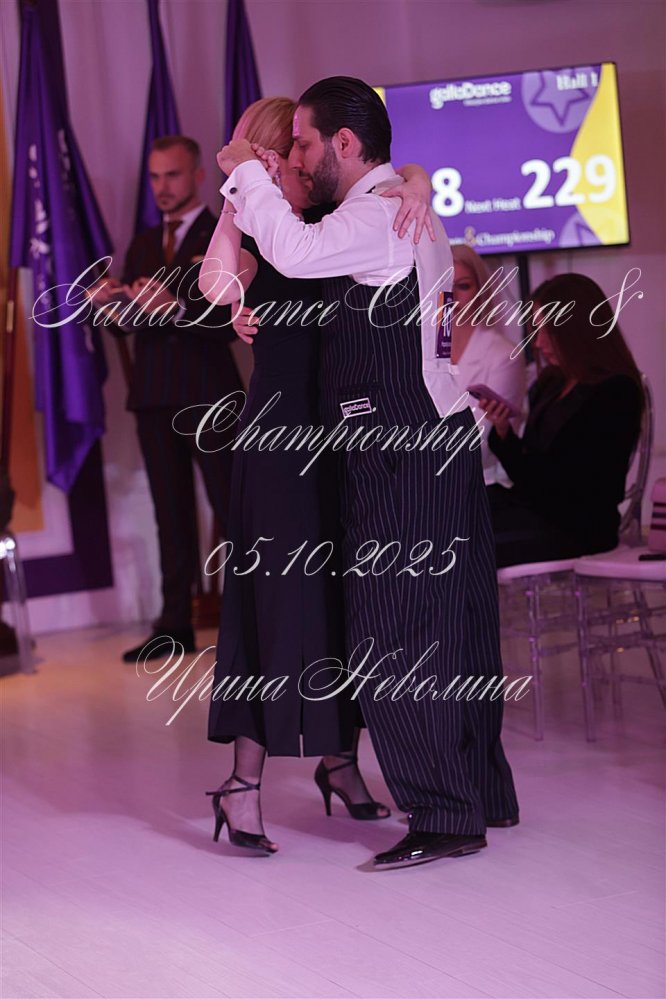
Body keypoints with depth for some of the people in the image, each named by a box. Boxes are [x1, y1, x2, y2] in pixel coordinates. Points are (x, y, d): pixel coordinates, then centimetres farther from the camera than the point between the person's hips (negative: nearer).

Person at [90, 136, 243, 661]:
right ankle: (175, 624, 13)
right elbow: (126, 323, 14)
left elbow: (231, 319, -13)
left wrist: (176, 307, -27)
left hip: (209, 394, -6)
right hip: (154, 397, 6)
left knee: (233, 507, -5)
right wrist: (110, 304, -7)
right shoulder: (143, 245, 17)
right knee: (172, 514, 9)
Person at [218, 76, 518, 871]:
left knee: (393, 640, -6)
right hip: (436, 444, 10)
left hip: (403, 460, -10)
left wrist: (245, 174, -14)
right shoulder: (399, 210, 20)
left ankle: (446, 816, -1)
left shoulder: (381, 214, -14)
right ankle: (484, 794, 25)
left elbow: (296, 251, -28)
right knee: (452, 627, 15)